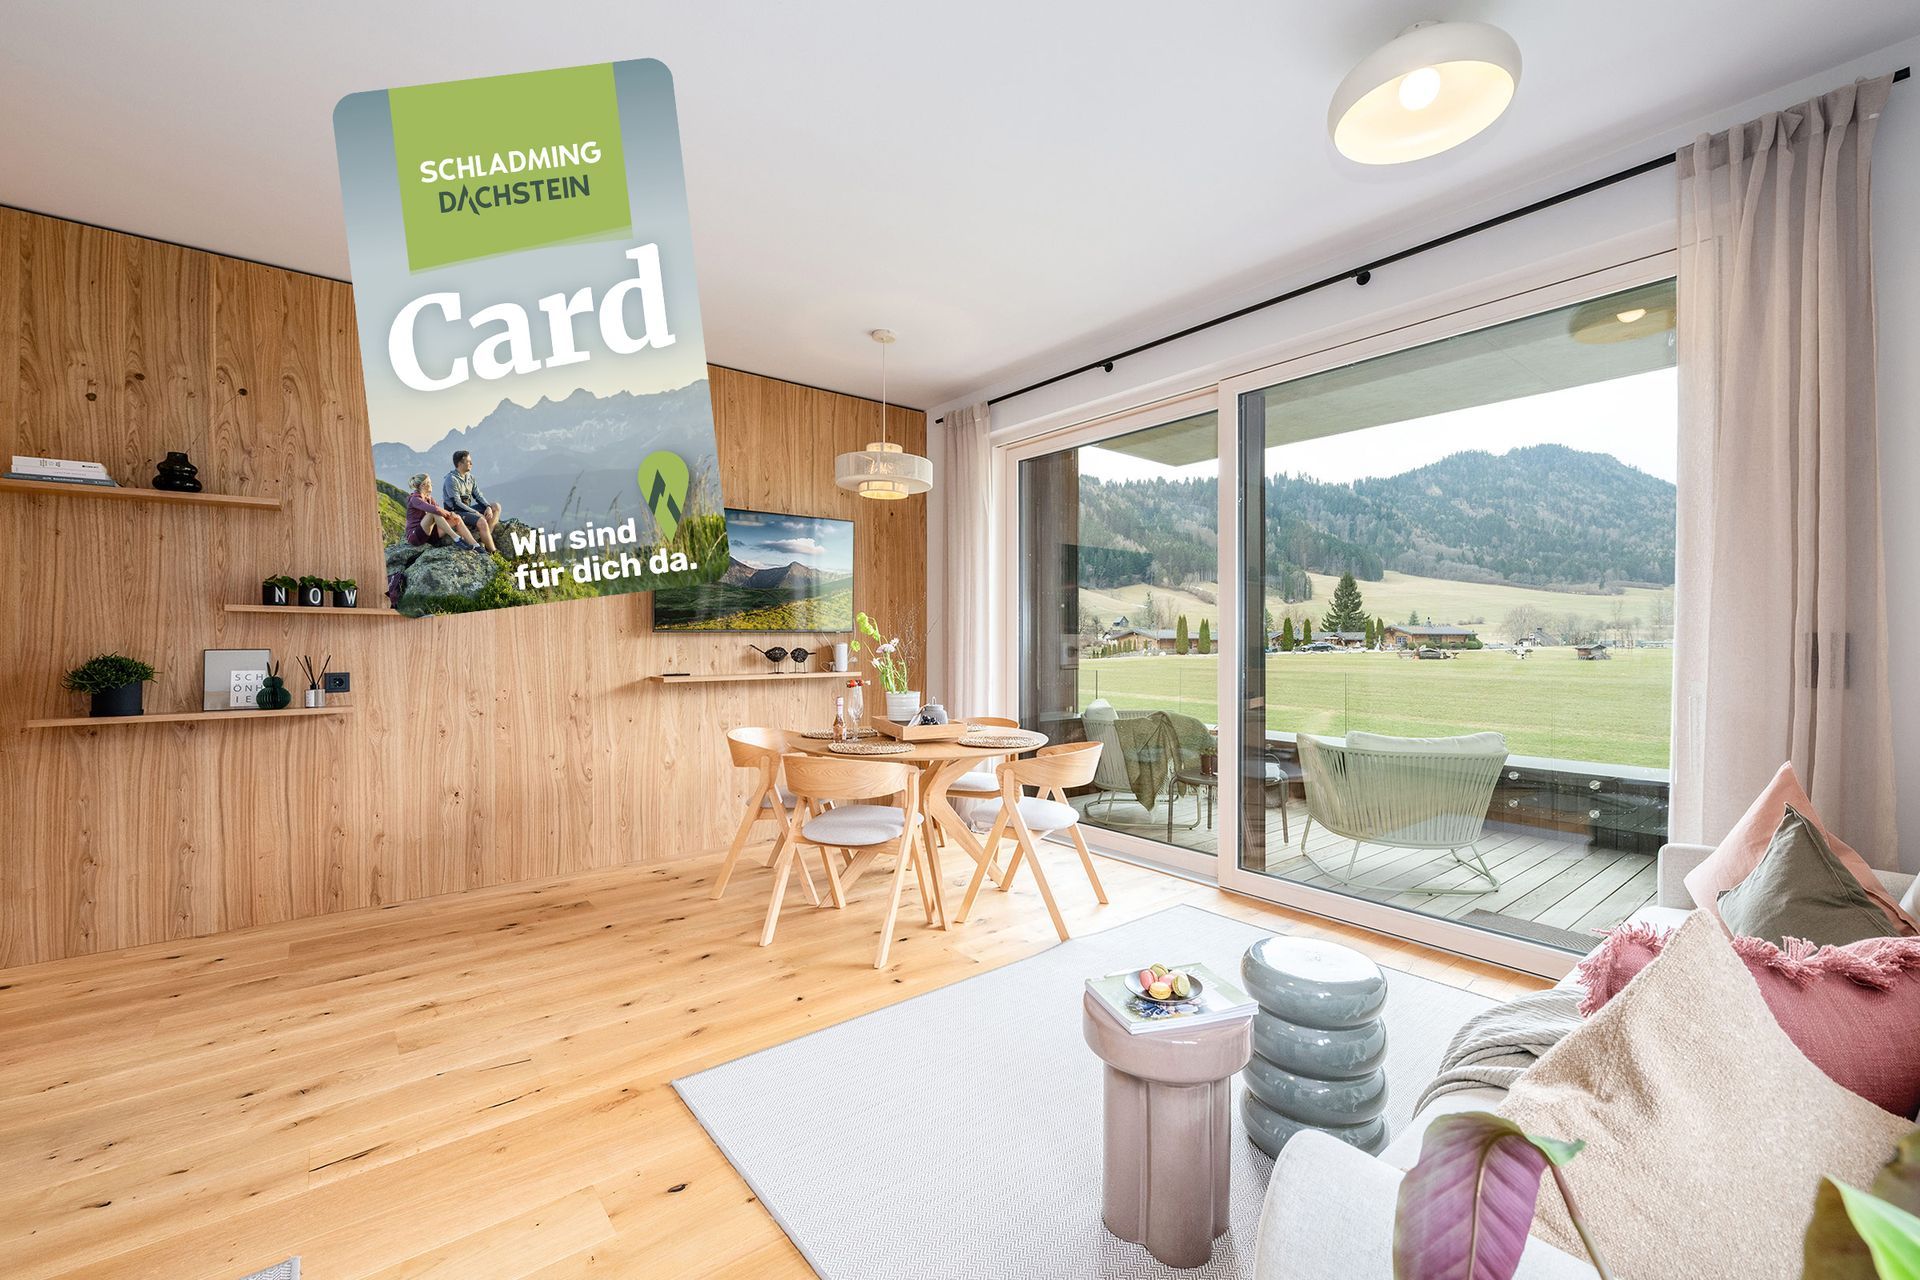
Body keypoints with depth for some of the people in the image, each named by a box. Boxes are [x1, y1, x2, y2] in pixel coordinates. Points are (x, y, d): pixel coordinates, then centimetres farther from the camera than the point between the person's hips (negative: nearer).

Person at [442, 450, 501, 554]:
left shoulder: (470, 477, 10)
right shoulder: (451, 479, -15)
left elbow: (478, 495, 9)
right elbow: (456, 504, -20)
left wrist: (488, 507, -11)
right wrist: (476, 513, -22)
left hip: (468, 509, 9)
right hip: (456, 512, -9)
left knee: (496, 507, 0)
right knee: (482, 521, -31)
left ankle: (483, 539, -11)